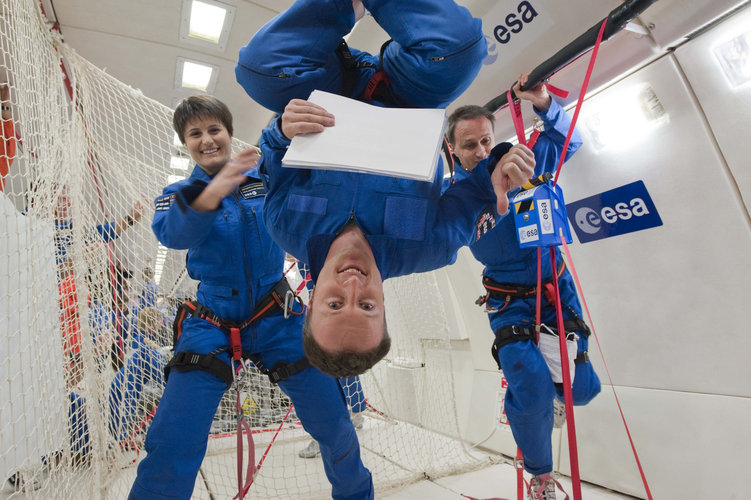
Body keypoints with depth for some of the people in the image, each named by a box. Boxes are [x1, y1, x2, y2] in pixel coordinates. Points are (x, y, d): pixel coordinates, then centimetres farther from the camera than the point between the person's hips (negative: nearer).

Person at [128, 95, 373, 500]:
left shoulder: (265, 178, 5)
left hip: (277, 319, 0)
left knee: (333, 423, 4)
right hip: (211, 324, 1)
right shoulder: (178, 193, 4)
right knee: (171, 444, -12)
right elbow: (173, 233, -18)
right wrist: (212, 193, -37)